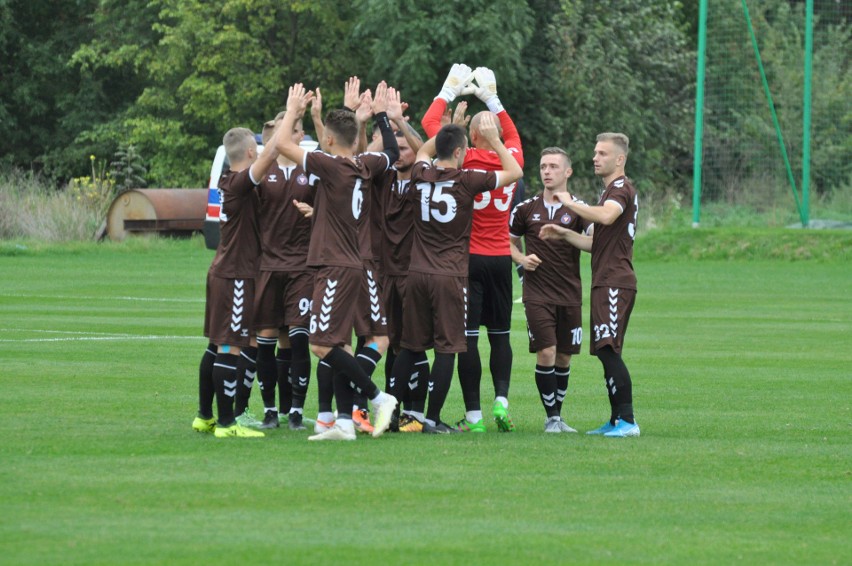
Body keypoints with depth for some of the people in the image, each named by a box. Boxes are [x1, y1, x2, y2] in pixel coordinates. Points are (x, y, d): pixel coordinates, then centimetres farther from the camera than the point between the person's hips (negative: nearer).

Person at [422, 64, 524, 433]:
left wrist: (449, 91, 13)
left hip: (468, 258, -4)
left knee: (468, 336, -3)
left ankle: (474, 414, -6)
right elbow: (511, 133, 25)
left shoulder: (465, 161, -9)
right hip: (501, 259, 4)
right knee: (500, 334, 15)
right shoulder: (512, 161, 1)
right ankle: (501, 399, -2)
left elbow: (429, 123, 1)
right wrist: (490, 98, 32)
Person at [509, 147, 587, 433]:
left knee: (563, 357, 7)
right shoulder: (526, 209, 6)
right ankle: (551, 417, -5)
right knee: (546, 353, -12)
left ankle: (558, 415, 20)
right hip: (537, 294, -1)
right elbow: (509, 241, 19)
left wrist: (563, 232, -28)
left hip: (570, 295, 1)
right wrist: (521, 259, -2)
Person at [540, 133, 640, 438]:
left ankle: (627, 421, -18)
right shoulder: (610, 191, 25)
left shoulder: (622, 189, -8)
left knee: (609, 351, -16)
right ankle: (616, 420, 12)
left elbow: (606, 216, -30)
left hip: (615, 283, -11)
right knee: (605, 353, 10)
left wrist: (571, 204, -18)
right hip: (605, 283, 11)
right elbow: (595, 242, 28)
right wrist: (564, 233, 16)